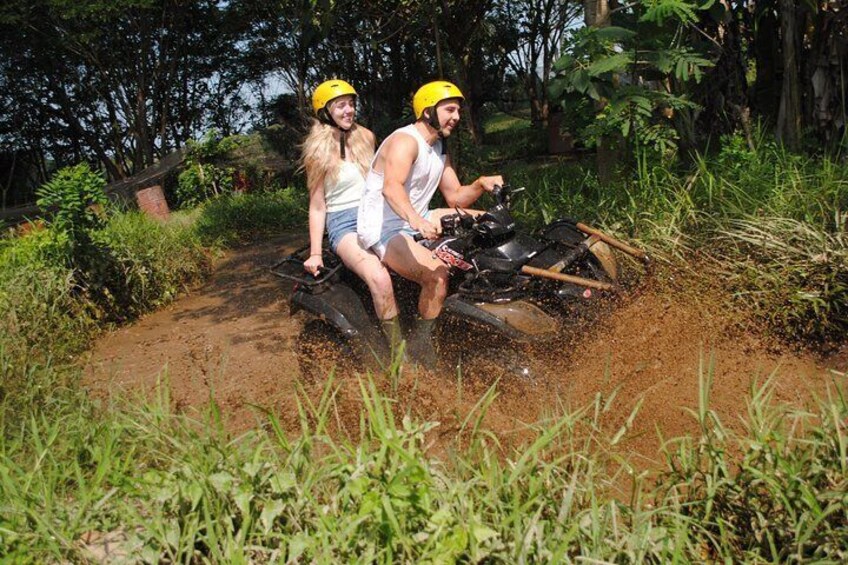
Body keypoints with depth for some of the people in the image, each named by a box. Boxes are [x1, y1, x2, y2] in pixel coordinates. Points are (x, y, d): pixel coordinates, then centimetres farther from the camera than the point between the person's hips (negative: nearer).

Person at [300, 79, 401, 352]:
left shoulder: (365, 137, 12)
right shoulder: (319, 151, 1)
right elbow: (317, 207, 2)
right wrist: (315, 253, -2)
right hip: (345, 224, -5)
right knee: (380, 279, -35)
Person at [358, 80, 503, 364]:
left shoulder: (439, 148, 13)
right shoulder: (405, 140, -17)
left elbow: (455, 196, 13)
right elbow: (391, 187, -36)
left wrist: (481, 184, -8)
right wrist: (415, 219, -55)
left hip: (418, 222, 9)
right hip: (384, 229, -9)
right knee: (437, 274, -33)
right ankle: (419, 346, -15)